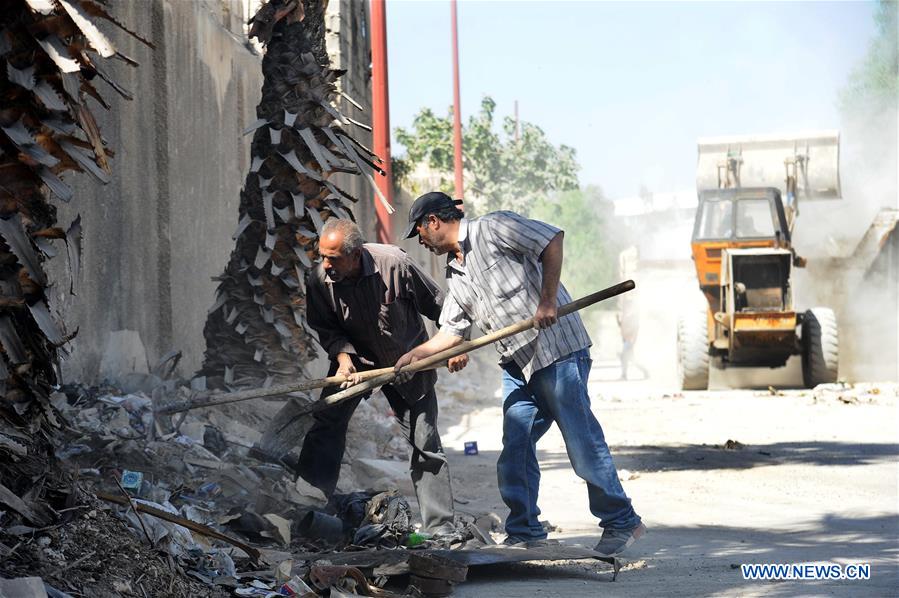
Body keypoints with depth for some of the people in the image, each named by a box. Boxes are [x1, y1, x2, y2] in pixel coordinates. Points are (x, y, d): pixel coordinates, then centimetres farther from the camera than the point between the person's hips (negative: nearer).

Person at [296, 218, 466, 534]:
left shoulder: (395, 264, -28)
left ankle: (440, 527, 5)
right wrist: (343, 357, -21)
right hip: (356, 357, 2)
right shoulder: (319, 280, -20)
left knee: (426, 444, -2)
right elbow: (326, 329, -4)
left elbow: (437, 305, -13)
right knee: (326, 427, -13)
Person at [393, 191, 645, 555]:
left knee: (581, 441, -5)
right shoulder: (455, 274, 16)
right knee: (514, 446, 2)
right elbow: (453, 330, 18)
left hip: (557, 348, -9)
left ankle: (622, 522, 4)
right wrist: (416, 355, 7)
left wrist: (548, 299, -19)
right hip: (517, 362, 9)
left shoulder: (493, 229, -9)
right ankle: (524, 532, 9)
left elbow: (552, 239, -15)